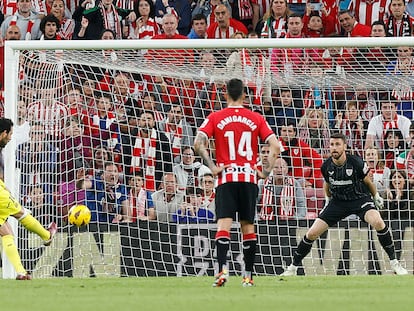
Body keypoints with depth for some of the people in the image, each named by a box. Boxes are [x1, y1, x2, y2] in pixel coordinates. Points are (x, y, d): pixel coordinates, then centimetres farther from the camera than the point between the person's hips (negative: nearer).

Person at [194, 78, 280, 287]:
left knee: (224, 224, -8)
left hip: (226, 177, -2)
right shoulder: (256, 119, 6)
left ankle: (222, 270, -25)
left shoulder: (215, 118, 2)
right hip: (249, 177, 2)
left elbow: (198, 143, -10)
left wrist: (212, 167, -5)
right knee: (248, 226, 9)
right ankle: (248, 275, 12)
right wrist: (266, 171, 4)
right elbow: (275, 146, -1)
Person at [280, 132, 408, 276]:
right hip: (338, 201, 3)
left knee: (378, 223, -31)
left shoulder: (356, 163, -20)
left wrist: (376, 196, 12)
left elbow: (367, 181, 0)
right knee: (312, 233, -6)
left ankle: (394, 263, -18)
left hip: (360, 198, -3)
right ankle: (293, 267, 12)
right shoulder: (326, 166, -11)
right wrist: (328, 200, 22)